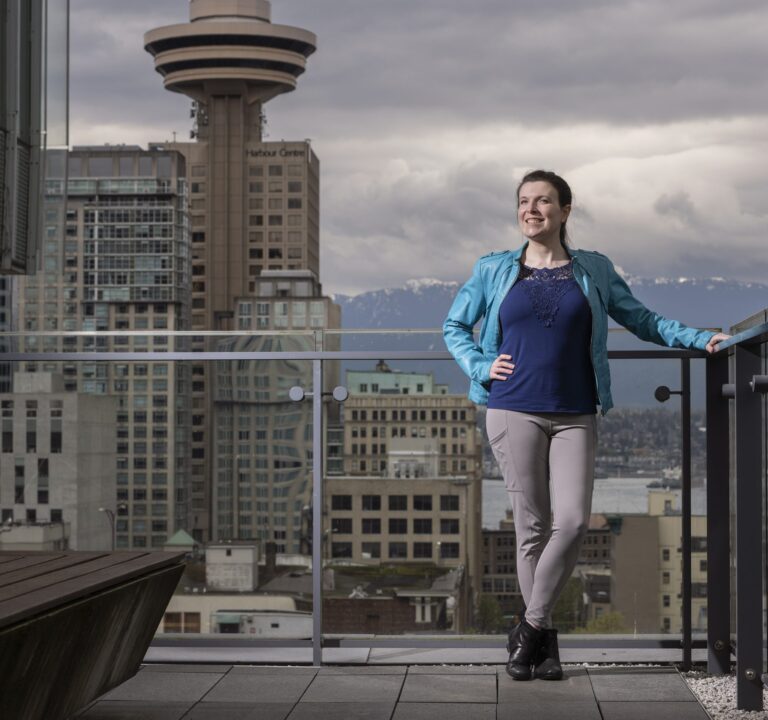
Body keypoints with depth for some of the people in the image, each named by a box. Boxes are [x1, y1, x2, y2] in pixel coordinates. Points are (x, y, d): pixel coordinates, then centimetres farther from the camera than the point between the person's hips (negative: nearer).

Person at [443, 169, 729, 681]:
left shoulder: (594, 271, 10)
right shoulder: (495, 270, 9)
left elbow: (641, 319, 15)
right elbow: (455, 326, 19)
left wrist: (699, 339, 4)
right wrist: (480, 367, 3)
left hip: (575, 416, 1)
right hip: (514, 412, 0)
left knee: (573, 521, -13)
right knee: (532, 526, -1)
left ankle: (531, 628, 1)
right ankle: (545, 642, 9)